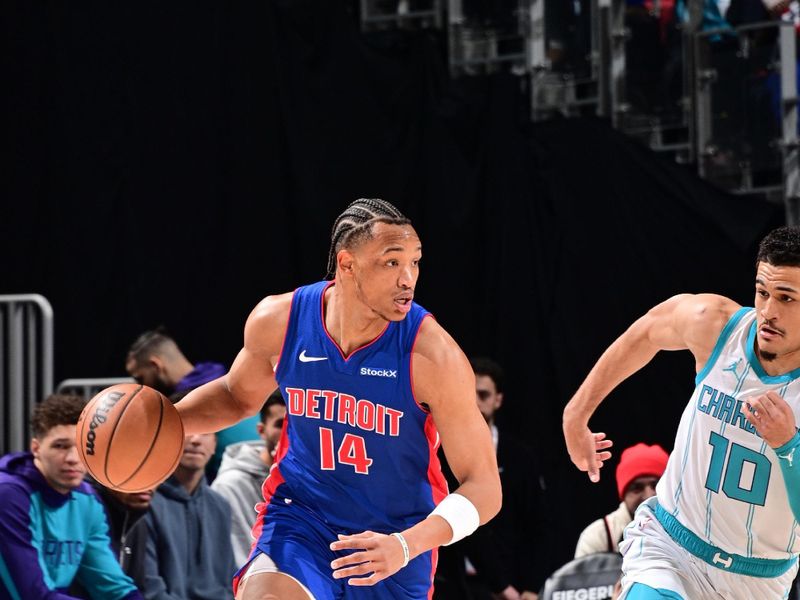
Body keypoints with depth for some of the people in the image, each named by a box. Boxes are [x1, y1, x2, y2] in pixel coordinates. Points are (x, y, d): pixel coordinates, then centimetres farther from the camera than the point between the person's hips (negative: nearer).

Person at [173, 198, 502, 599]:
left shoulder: (433, 356, -20)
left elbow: (483, 488, -18)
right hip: (299, 516, 1)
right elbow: (239, 395, 13)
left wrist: (406, 546, -33)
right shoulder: (278, 321, -11)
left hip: (395, 535, 0)